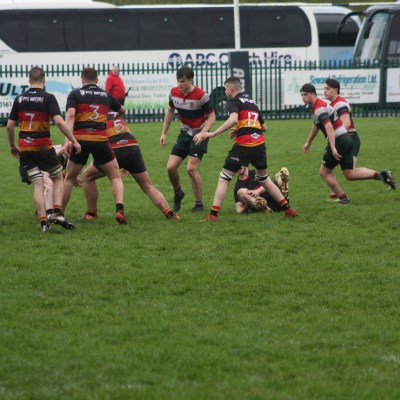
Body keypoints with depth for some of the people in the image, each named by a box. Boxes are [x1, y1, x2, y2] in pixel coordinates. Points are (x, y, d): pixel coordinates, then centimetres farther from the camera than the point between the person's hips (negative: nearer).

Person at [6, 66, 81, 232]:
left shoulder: (19, 99, 5)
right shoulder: (48, 98, -7)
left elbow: (10, 125, 7)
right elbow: (59, 121, -18)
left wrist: (12, 146, 21)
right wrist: (74, 141, -12)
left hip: (25, 148, 3)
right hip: (43, 147, -3)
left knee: (38, 185, 6)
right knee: (58, 178, 15)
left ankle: (43, 221, -5)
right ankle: (57, 213, -3)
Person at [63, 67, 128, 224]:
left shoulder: (75, 94, 8)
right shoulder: (106, 95, 17)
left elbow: (70, 115, -10)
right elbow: (122, 111, 37)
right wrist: (115, 116, 59)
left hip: (80, 140, 0)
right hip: (100, 140, 1)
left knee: (69, 179, 18)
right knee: (115, 177, 11)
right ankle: (119, 210, -11)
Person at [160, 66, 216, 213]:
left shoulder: (201, 95, -21)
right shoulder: (174, 92, -5)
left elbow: (211, 117, -15)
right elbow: (170, 111, 13)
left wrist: (202, 133, -30)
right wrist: (164, 133, 11)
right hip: (185, 133, 5)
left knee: (191, 169, -16)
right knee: (171, 167, -4)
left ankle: (199, 204, -1)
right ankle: (178, 194, 24)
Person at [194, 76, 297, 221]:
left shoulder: (234, 102, 0)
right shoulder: (253, 103, 22)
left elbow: (233, 119, -21)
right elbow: (264, 127, 27)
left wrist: (212, 134, -23)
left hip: (243, 145, -6)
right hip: (259, 144, 6)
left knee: (224, 179, 1)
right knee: (264, 179, 24)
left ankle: (213, 215, -7)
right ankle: (287, 208, 22)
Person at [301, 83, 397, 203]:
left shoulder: (319, 108, -16)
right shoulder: (317, 107, 17)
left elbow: (329, 127, -30)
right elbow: (316, 125, 36)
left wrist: (333, 148, -38)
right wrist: (308, 142, 48)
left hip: (339, 140, -9)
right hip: (347, 139, 9)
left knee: (324, 171, 4)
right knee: (350, 174, 9)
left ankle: (343, 198, 5)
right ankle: (380, 175, -1)